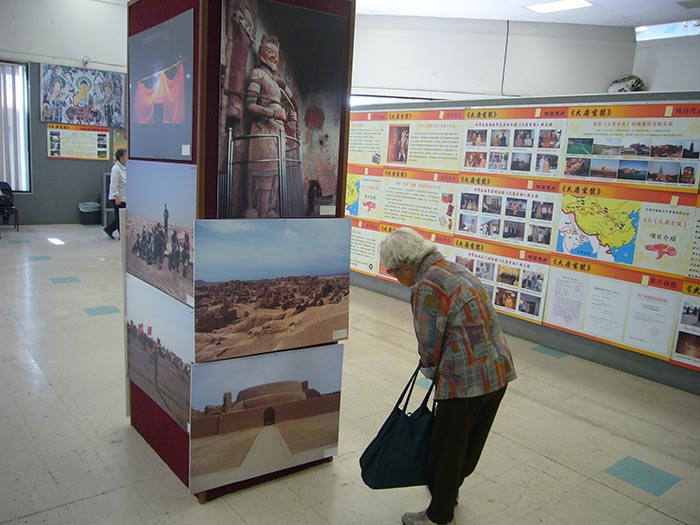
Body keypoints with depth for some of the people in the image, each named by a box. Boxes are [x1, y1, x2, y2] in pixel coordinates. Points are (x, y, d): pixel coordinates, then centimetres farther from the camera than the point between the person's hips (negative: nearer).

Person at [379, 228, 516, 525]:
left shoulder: (427, 286, -17)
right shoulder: (455, 270, 11)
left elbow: (429, 344, -12)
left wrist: (429, 369, 9)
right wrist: (434, 367, 15)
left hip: (466, 380, -9)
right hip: (498, 370, 9)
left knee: (446, 447, 10)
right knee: (470, 442, 25)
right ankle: (449, 489, 47)